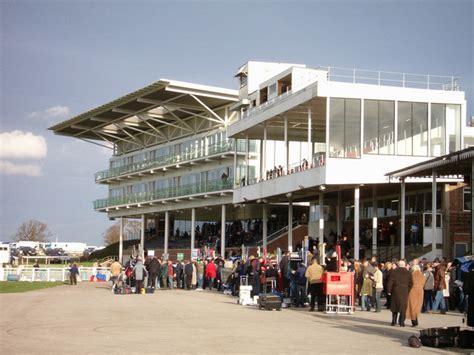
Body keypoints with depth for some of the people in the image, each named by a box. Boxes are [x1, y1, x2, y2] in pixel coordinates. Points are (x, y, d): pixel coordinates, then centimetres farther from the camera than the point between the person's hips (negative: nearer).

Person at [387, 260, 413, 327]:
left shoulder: (394, 272, -1)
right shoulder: (408, 273, 1)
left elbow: (390, 282, -3)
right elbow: (411, 283, 0)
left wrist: (389, 291, 3)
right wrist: (408, 291, 10)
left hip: (395, 291, 0)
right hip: (405, 292, 0)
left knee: (395, 306, 12)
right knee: (403, 307, 3)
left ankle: (394, 321, 13)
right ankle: (401, 322, -3)